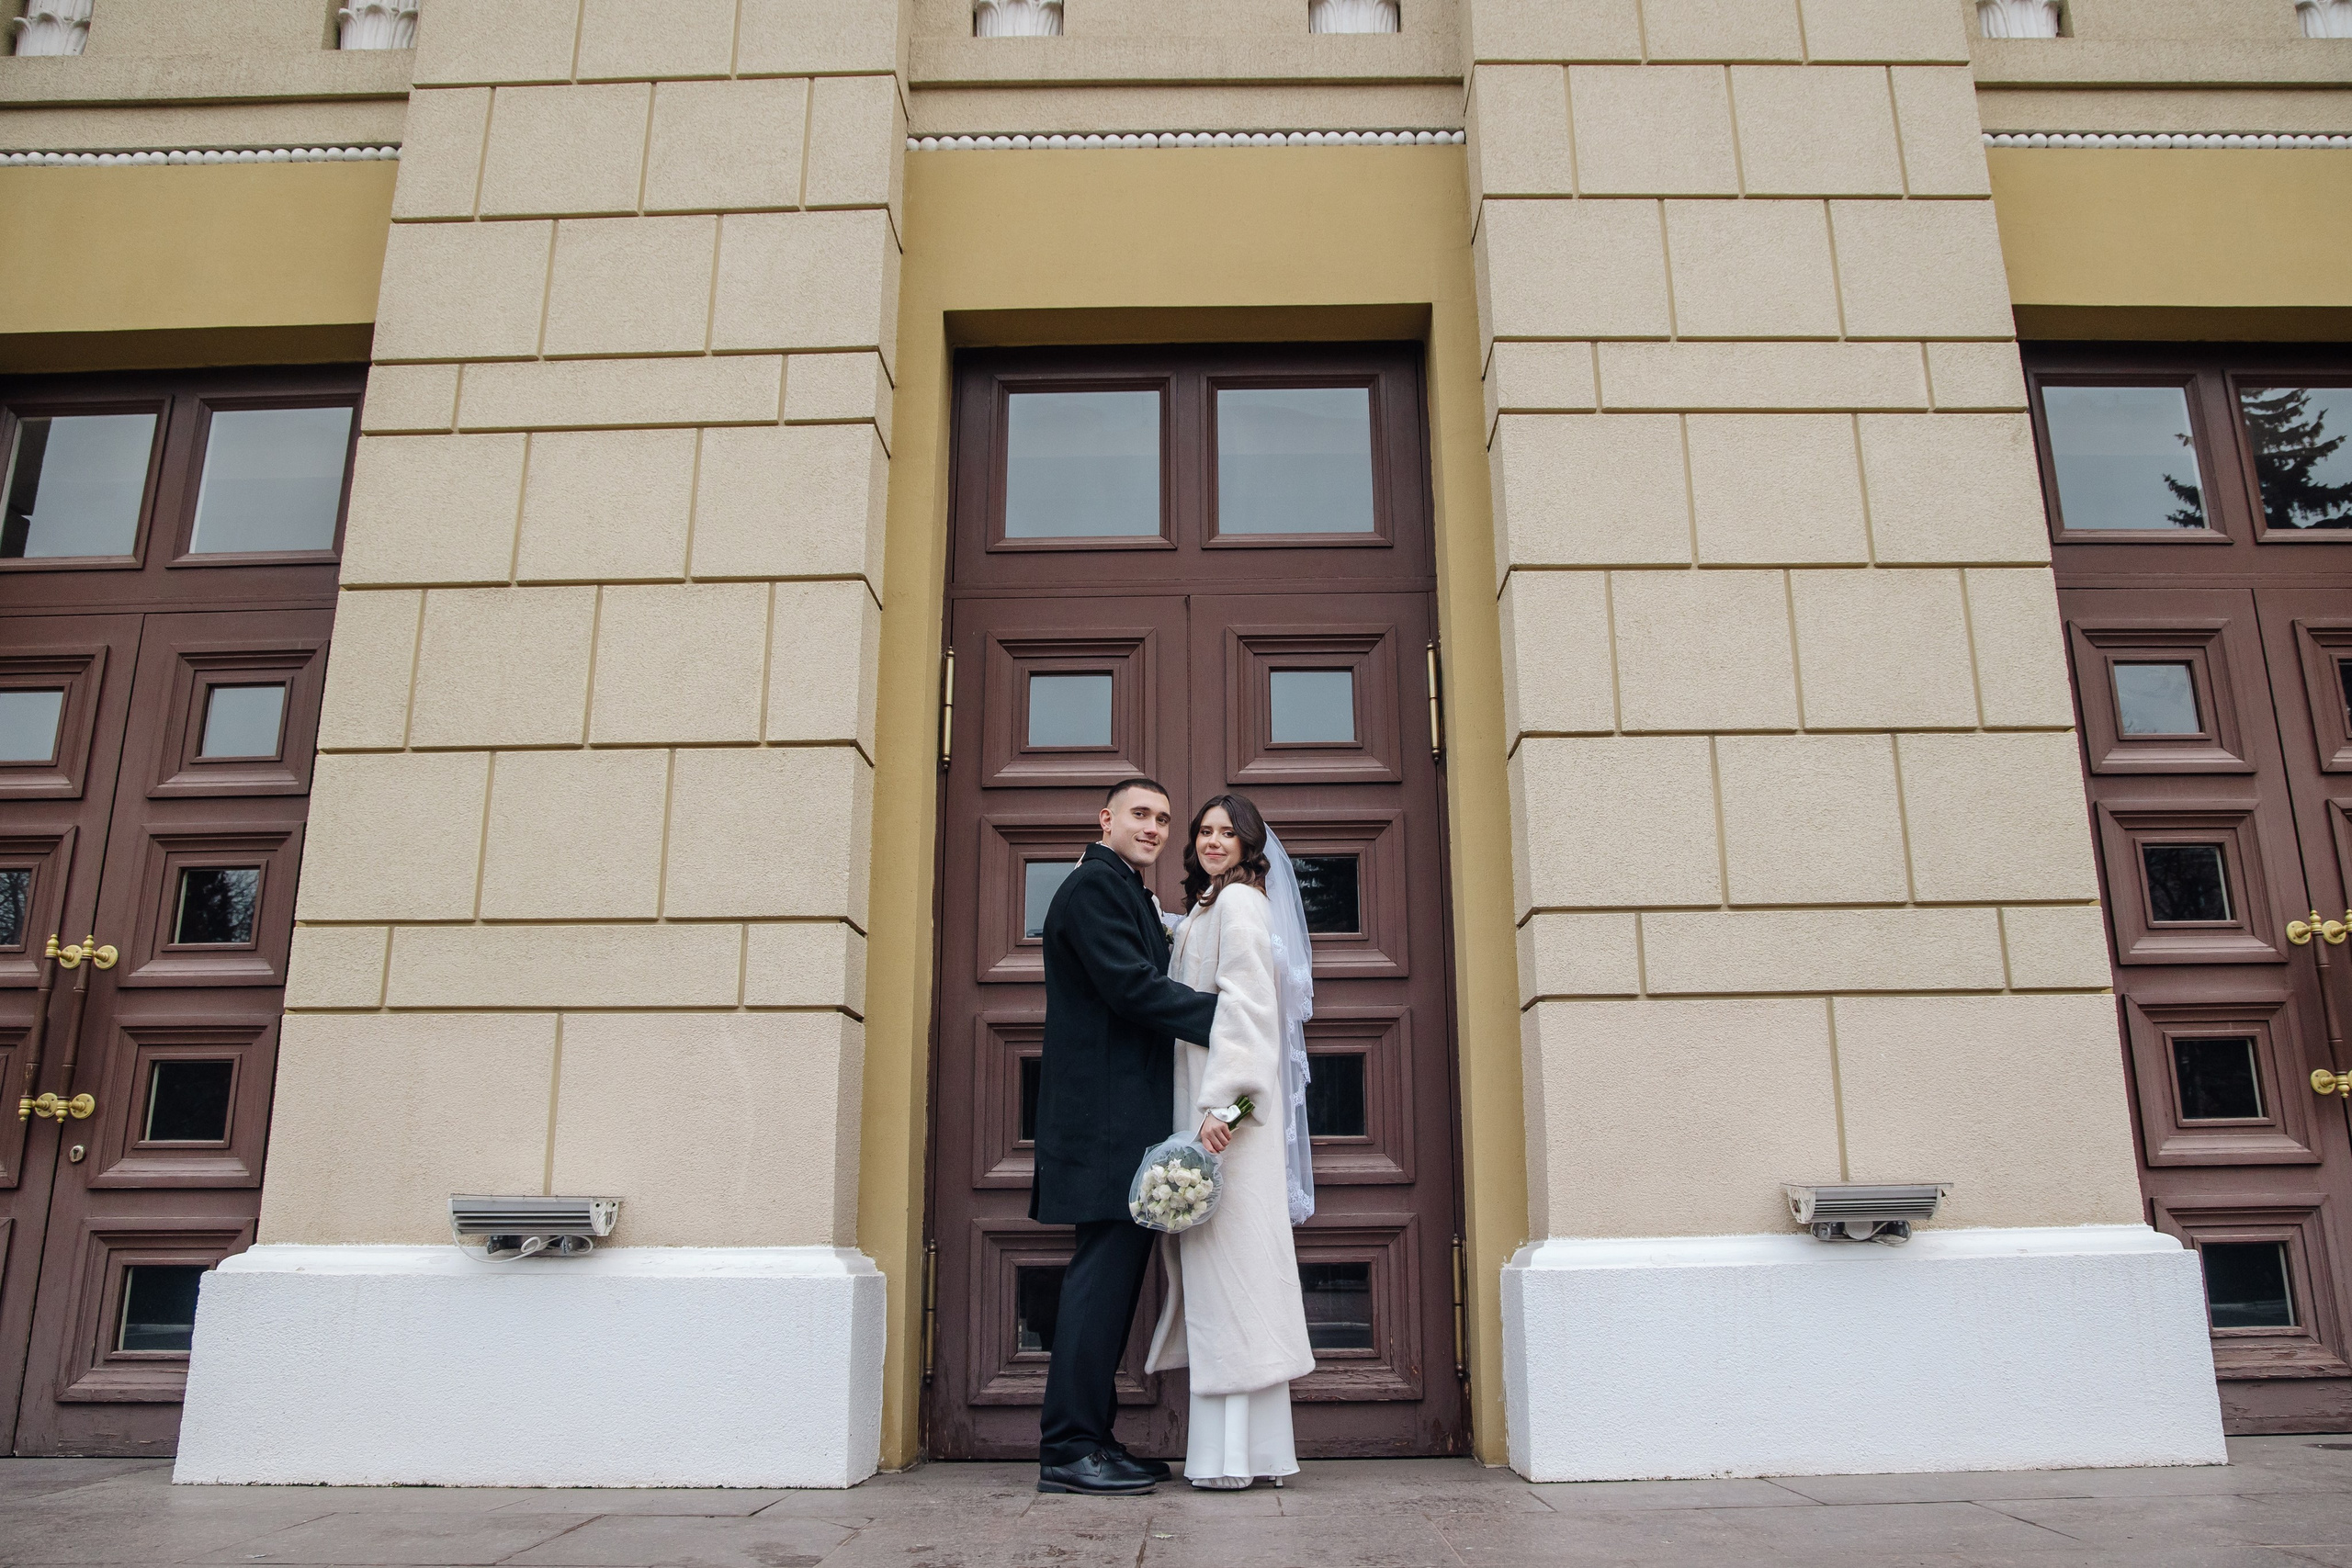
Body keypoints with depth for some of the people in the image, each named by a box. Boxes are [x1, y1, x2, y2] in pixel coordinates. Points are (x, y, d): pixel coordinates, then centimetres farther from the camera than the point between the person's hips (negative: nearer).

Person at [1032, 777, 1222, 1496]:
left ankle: (1088, 1437, 20)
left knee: (1114, 1270, 12)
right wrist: (1221, 1014, -16)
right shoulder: (1094, 885, -9)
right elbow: (1128, 985, -18)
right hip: (1107, 1115, -11)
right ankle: (1068, 1450, -1)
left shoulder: (1129, 894, 23)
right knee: (1104, 1270, -8)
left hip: (1127, 1116, 11)